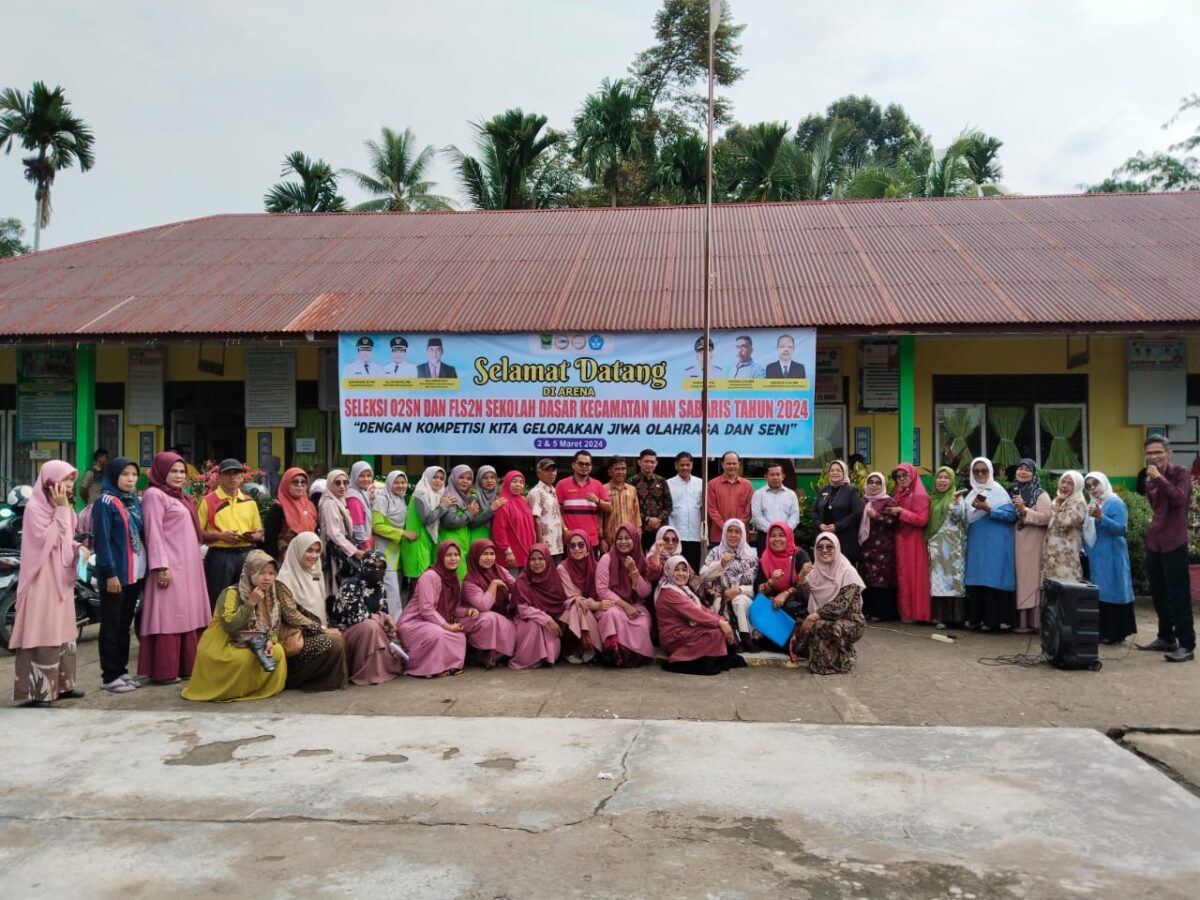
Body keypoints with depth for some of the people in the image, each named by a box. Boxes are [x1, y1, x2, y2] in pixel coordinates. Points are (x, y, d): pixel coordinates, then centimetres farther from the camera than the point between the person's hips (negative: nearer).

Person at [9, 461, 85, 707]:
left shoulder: (61, 507, 13)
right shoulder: (35, 507, -12)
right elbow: (49, 540, -21)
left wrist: (78, 548, 1)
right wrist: (61, 509, -20)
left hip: (61, 577, 9)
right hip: (43, 578, -9)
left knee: (63, 632, 12)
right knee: (42, 633, -9)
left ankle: (61, 685, 20)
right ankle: (36, 691, -5)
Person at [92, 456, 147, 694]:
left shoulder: (135, 501, 12)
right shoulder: (105, 503, -9)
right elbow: (102, 540, -14)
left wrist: (147, 567, 7)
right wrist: (110, 572, -18)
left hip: (135, 573, 7)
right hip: (115, 573, -7)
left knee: (125, 623, 13)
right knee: (111, 625, 0)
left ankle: (121, 670, 21)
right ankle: (109, 676, 6)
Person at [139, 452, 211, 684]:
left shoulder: (180, 497, 18)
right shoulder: (155, 495, -7)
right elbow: (154, 533, -14)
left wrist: (196, 561, 16)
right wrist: (161, 567, -20)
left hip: (189, 566, 9)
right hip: (170, 567, -9)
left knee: (187, 615, 9)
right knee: (169, 617, -6)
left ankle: (186, 666, 15)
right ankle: (164, 671, -2)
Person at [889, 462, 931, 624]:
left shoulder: (920, 495, -8)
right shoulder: (896, 494, 15)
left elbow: (922, 520, -17)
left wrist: (901, 512, -18)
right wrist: (891, 513, 4)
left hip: (913, 541, -7)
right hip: (899, 540, 7)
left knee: (913, 575, -5)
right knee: (902, 576, 7)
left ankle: (914, 613, -1)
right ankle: (904, 611, 11)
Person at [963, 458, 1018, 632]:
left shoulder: (998, 491, -4)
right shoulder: (972, 493, 14)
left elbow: (1011, 514, -13)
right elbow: (967, 519, 18)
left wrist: (988, 509, -20)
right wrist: (974, 508, 0)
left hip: (994, 545, -6)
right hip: (975, 543, 6)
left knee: (992, 580, -6)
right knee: (975, 580, 5)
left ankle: (993, 620, -3)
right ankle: (976, 619, 9)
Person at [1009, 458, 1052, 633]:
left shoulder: (1040, 494, -4)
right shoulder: (1012, 492, 14)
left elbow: (1046, 517, -16)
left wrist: (1024, 510, -20)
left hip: (1031, 544, -6)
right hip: (1014, 542, 6)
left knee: (1029, 579, -6)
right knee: (1017, 579, 7)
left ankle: (1031, 622, -2)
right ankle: (1017, 620, 12)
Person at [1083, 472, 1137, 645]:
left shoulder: (1116, 503, -10)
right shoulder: (1093, 504, 13)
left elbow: (1121, 529, -21)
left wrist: (1101, 517, -29)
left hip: (1111, 555, -8)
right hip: (1096, 556, 8)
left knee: (1111, 590, -7)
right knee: (1100, 592, 10)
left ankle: (1115, 633, -3)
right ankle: (1103, 631, 16)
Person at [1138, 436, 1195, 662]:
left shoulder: (1180, 473, -6)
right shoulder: (1149, 480, 13)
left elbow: (1179, 499, -24)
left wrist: (1159, 477, -22)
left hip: (1173, 543, -7)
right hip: (1153, 543, 7)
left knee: (1178, 595, -7)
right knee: (1159, 595, 14)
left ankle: (1186, 645, -3)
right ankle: (1166, 638, 26)